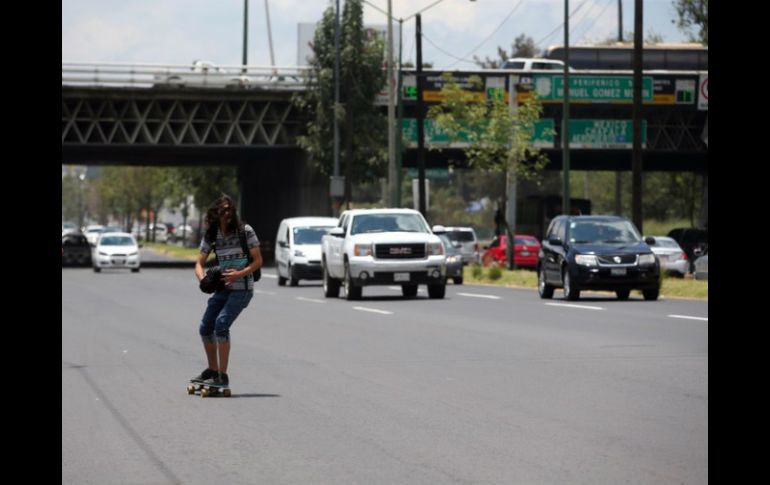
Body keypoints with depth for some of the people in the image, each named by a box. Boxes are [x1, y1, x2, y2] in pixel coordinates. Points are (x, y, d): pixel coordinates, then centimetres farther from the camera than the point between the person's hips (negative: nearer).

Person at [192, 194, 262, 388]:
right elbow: (199, 263, 7)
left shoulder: (245, 231, -9)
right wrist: (203, 279, -16)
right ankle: (212, 370, 25)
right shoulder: (211, 235, 5)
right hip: (223, 288, 6)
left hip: (242, 288, -6)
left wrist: (239, 274, -24)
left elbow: (258, 260, -8)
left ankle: (223, 376, -17)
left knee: (221, 323, -21)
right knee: (205, 327, 5)